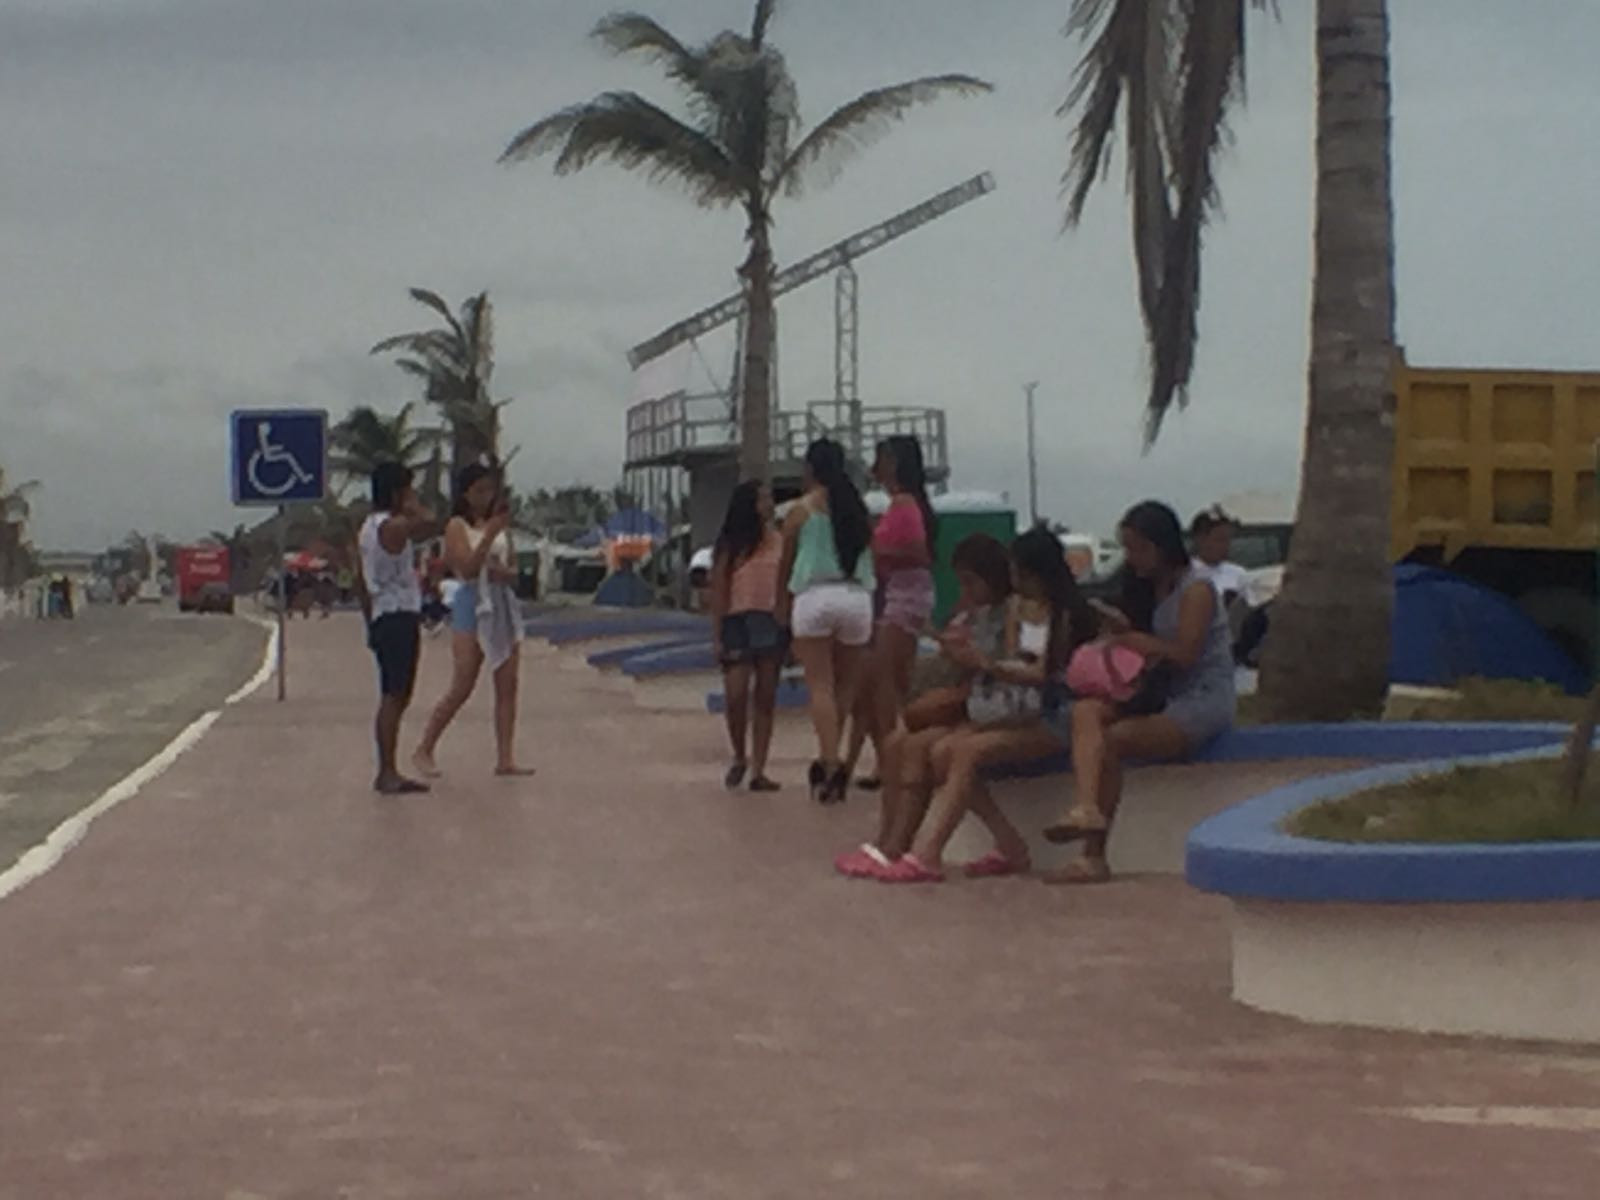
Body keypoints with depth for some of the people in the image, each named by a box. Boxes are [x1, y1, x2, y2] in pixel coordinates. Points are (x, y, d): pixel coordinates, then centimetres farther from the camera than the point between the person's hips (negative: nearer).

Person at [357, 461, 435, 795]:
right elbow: (427, 519, -29)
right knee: (395, 698, -12)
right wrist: (409, 505, -8)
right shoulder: (394, 526, -12)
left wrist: (371, 625, 23)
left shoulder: (367, 528, 16)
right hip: (400, 616, -10)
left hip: (380, 617, 10)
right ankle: (389, 774, -15)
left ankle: (385, 774, 15)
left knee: (392, 698, 13)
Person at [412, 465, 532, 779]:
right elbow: (468, 568, -17)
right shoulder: (458, 526, -4)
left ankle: (505, 759, 3)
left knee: (508, 686, 1)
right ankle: (424, 750, 5)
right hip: (472, 605, -6)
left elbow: (513, 570, 13)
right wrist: (491, 532, -23)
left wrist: (505, 572, -10)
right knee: (462, 688, -7)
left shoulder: (500, 524, 12)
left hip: (503, 605, 6)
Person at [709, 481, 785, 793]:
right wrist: (717, 636, -6)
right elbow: (718, 592, -1)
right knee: (736, 695, -10)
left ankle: (757, 770, 8)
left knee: (765, 697, 3)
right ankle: (739, 758, 14)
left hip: (772, 622, 2)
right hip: (737, 621, -2)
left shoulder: (779, 542, 8)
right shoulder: (731, 546, 1)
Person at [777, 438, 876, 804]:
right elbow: (870, 558, 7)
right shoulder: (859, 510, 10)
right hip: (857, 596, 2)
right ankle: (828, 758, 10)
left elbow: (786, 565, 11)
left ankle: (830, 765, -14)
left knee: (821, 686, -3)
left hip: (815, 596, -2)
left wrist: (782, 607, 25)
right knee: (846, 686, 12)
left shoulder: (801, 510, 4)